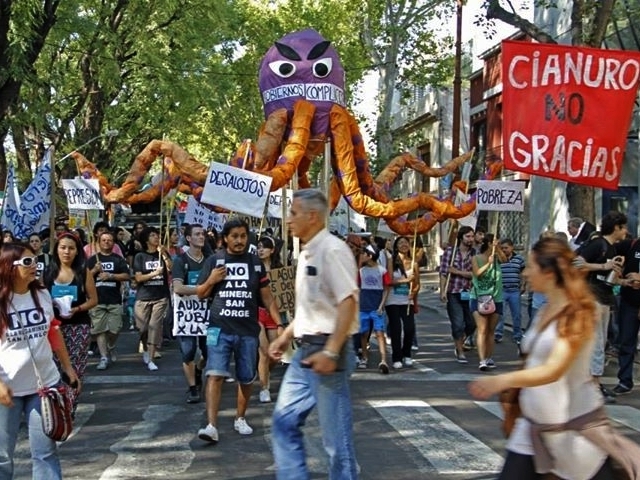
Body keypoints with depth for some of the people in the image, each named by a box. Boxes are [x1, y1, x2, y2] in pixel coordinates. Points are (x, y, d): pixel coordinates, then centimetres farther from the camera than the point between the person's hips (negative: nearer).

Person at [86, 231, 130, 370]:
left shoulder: (118, 259, 8)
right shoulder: (92, 259, 9)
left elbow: (126, 276, -1)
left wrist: (110, 275, -13)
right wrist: (94, 270, -13)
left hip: (114, 300, 0)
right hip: (97, 300, 0)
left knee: (114, 329, -1)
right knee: (99, 329, -4)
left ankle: (111, 347, 29)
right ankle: (104, 357, 0)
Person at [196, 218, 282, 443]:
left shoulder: (255, 262, 7)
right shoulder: (214, 261, 2)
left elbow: (267, 297, 10)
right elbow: (200, 294, 8)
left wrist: (279, 323, 2)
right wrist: (211, 280, -12)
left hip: (248, 331, 2)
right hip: (219, 328, -2)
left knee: (246, 379, 11)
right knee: (215, 375, -15)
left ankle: (240, 419, 30)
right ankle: (212, 426, -19)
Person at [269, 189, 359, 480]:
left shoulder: (332, 250, -15)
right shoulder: (307, 253, 14)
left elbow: (348, 303, -22)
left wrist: (330, 352, -27)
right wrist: (286, 337, 20)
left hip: (327, 350, -9)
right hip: (305, 351, 10)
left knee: (335, 434, -1)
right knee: (284, 423, 10)